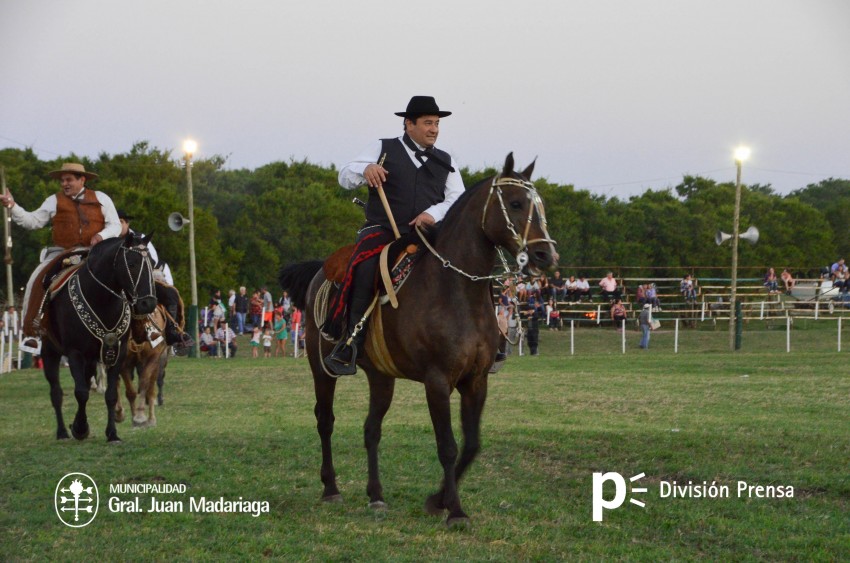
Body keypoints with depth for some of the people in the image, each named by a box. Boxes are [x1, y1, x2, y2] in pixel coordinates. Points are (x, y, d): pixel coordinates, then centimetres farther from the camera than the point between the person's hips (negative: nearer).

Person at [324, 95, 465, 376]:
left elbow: (458, 199, 9)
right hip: (382, 230, -3)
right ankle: (350, 345, -33)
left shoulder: (446, 161, 19)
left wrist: (434, 213, -12)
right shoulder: (383, 150, 12)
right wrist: (365, 169, -16)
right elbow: (345, 177, 7)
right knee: (365, 268, -33)